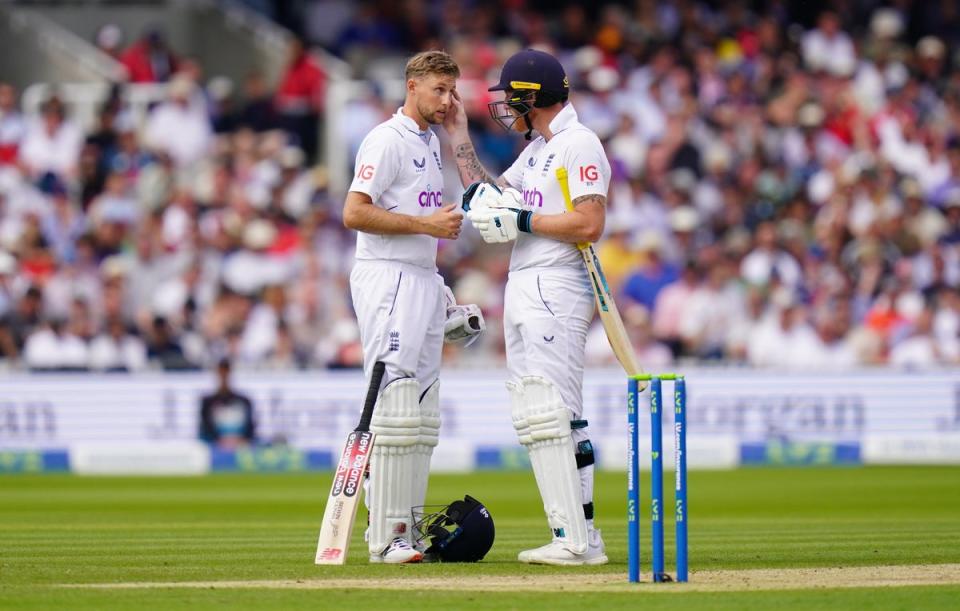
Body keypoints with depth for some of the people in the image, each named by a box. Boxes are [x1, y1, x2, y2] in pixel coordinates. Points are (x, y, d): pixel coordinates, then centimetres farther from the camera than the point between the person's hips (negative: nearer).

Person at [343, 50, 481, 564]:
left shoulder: (430, 142, 19)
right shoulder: (387, 140, -10)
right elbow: (354, 213, -19)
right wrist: (424, 224, -18)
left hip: (424, 281, 10)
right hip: (388, 280, -10)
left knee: (424, 415, 9)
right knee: (396, 409, -14)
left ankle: (405, 527, 13)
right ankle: (385, 537, -15)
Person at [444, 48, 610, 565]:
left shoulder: (579, 144, -10)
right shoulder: (535, 150, 20)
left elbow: (590, 225, -19)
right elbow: (487, 202, 23)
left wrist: (522, 220, -15)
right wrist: (459, 137, 22)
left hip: (557, 286, -10)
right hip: (523, 288, 10)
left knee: (548, 416, -15)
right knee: (537, 417, 8)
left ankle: (573, 541, -17)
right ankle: (584, 536, 9)